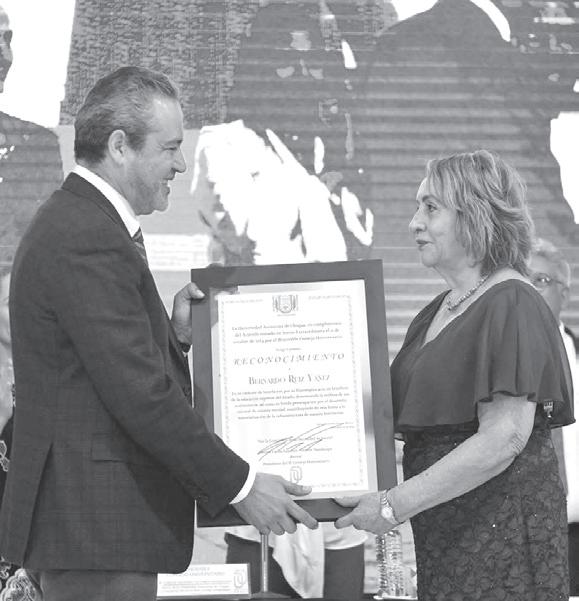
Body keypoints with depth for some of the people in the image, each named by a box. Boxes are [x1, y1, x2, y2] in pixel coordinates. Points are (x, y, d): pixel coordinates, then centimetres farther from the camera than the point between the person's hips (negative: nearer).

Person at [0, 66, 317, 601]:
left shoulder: (75, 223, 15)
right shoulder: (86, 241, -18)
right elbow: (140, 395, -22)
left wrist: (175, 334, 3)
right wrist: (240, 486, -16)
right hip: (94, 528, -11)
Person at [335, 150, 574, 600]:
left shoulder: (512, 306, -13)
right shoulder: (438, 312, 15)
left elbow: (503, 440, -21)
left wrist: (395, 505, -20)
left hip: (502, 525, -8)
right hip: (443, 529, 8)